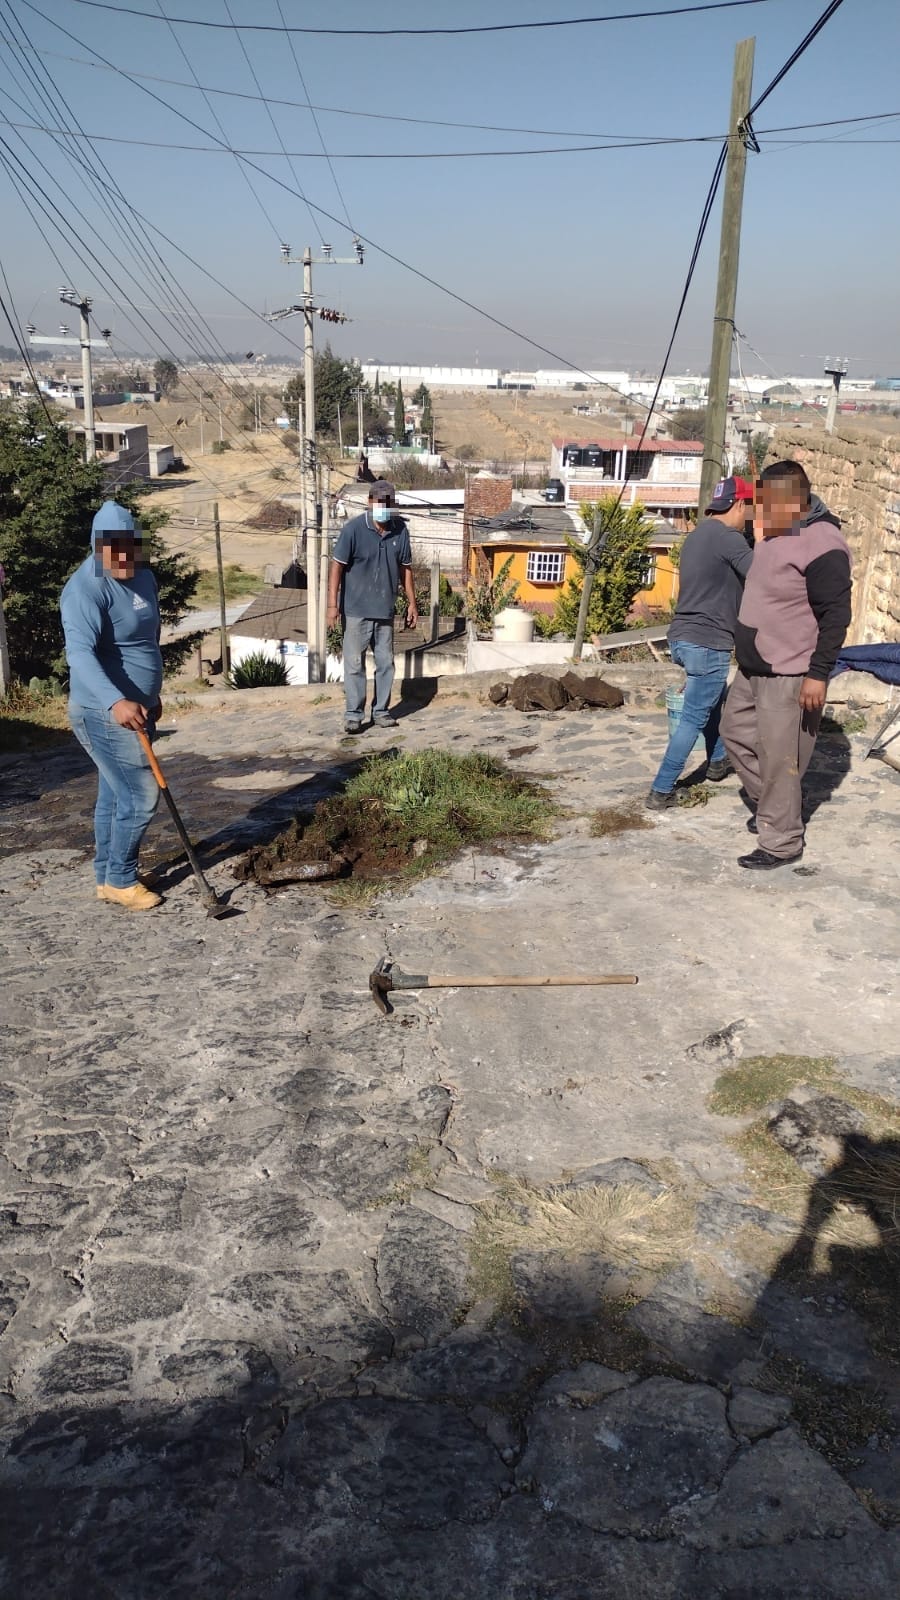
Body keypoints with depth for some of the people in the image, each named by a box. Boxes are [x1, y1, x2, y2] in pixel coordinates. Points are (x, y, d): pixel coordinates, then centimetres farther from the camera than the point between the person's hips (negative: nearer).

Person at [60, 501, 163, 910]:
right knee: (141, 795, -7)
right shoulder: (86, 589, -21)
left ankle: (107, 878, 26)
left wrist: (151, 696, 28)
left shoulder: (144, 578, 7)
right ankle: (120, 880, 8)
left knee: (114, 795, 15)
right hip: (104, 714, -9)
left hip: (135, 708, 9)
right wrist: (115, 702, -49)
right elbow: (80, 653, -34)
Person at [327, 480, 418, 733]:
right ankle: (353, 714, 7)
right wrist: (333, 604, -15)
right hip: (356, 610, -4)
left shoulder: (400, 530, 2)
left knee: (385, 662, 10)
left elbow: (405, 568, 11)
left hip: (385, 610, 4)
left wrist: (412, 602, 11)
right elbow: (337, 566, -10)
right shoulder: (353, 529, -11)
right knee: (354, 663, 0)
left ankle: (381, 711, 21)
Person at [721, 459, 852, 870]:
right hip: (754, 668, 10)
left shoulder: (821, 544, -21)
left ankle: (781, 843, 8)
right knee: (736, 730, 21)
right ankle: (768, 807, 37)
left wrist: (818, 673, -24)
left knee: (778, 759, -4)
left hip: (790, 675, -10)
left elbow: (835, 616, -22)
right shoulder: (773, 535, 9)